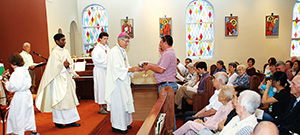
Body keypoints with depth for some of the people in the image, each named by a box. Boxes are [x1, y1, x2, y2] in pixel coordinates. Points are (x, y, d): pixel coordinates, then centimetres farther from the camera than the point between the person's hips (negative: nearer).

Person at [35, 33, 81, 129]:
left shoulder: (65, 51, 10)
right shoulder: (55, 53, -13)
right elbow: (55, 68, -17)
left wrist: (68, 66, -9)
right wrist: (64, 65, -28)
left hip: (67, 79, 8)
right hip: (58, 80, -8)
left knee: (69, 99, 10)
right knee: (58, 100, 1)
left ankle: (69, 121, 19)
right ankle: (58, 121, 15)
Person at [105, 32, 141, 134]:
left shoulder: (122, 51, 14)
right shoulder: (114, 51, -15)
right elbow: (116, 68, -22)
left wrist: (134, 69, 0)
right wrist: (130, 69, -22)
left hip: (123, 82, 10)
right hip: (117, 82, -9)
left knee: (124, 102, 15)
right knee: (118, 103, -2)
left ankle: (124, 123, 27)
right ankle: (117, 126, 9)